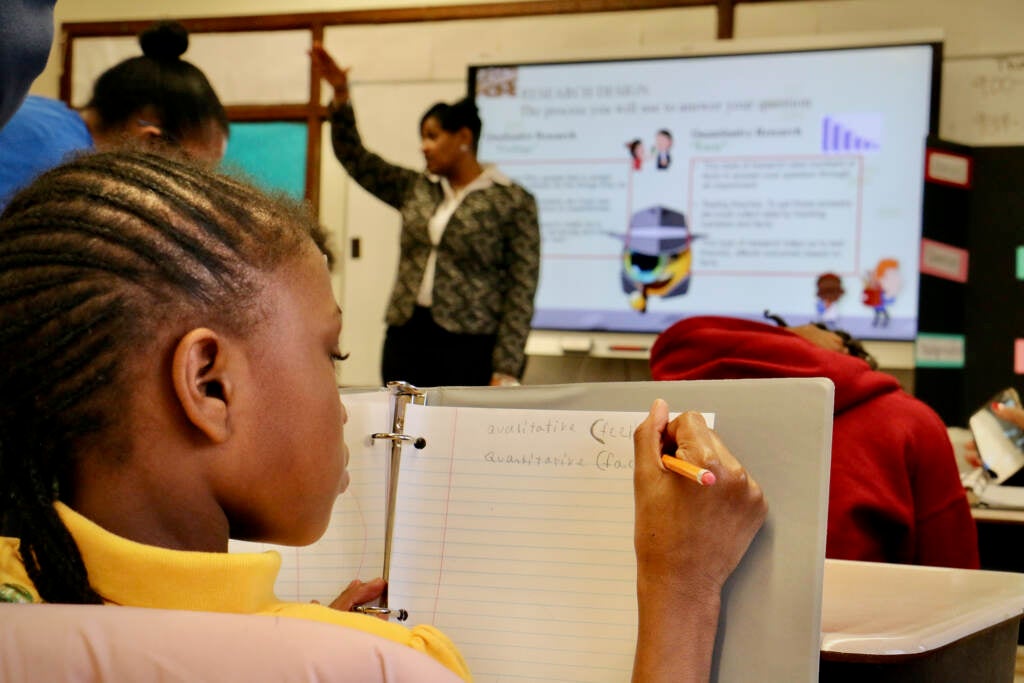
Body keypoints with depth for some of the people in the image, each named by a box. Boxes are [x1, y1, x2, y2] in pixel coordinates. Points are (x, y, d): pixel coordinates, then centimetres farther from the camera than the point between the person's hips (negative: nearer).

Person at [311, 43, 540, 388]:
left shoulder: (513, 201, -2)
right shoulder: (415, 189, 15)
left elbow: (521, 293, -6)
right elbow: (356, 159, 19)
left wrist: (506, 371, -12)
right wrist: (340, 95, 6)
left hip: (469, 349, -5)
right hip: (405, 339, 5)